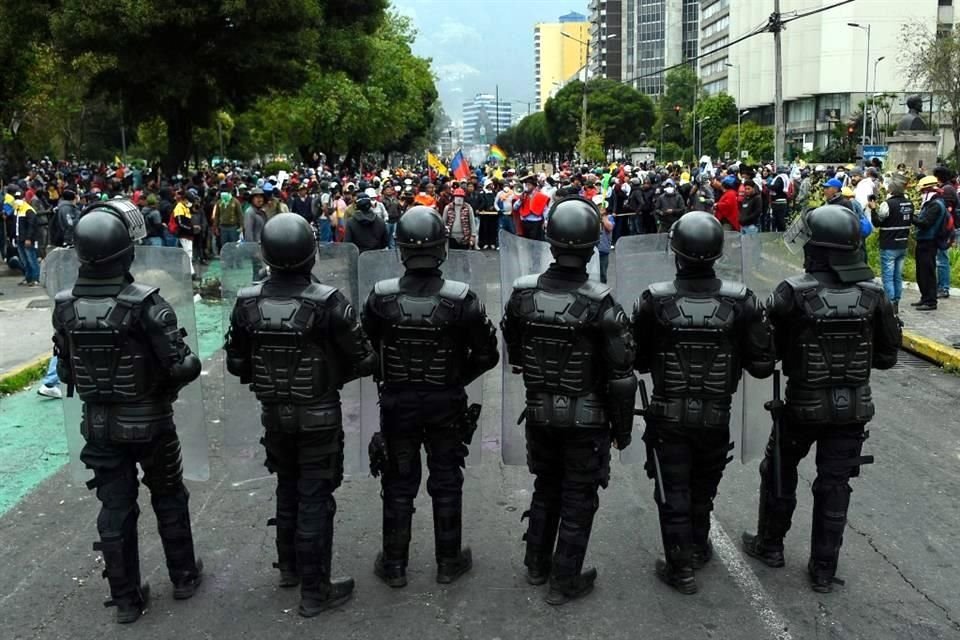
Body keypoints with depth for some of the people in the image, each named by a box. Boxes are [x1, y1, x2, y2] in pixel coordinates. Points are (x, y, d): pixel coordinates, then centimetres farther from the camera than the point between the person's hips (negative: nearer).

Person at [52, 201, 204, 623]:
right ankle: (183, 576, 33)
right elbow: (182, 367, -23)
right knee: (169, 500, 18)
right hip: (149, 423, -3)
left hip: (98, 425, 3)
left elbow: (65, 373, 2)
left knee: (115, 512, 13)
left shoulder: (66, 307, -7)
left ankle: (126, 599, 23)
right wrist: (192, 364, -1)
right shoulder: (145, 304, -23)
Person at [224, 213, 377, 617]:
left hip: (273, 413, 5)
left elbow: (236, 363, 1)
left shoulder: (248, 303, -8)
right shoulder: (327, 303, -21)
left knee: (287, 490, 23)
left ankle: (289, 568, 39)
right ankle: (314, 591, 14)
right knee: (315, 499, 5)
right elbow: (364, 360, -15)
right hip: (318, 416, -5)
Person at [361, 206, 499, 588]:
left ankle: (394, 565, 25)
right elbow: (487, 355, -9)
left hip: (397, 403, 1)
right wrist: (458, 378, 8)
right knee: (446, 485, 15)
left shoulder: (381, 298, -14)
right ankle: (449, 562, 27)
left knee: (398, 486, 14)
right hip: (447, 404, -1)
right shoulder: (461, 299, -18)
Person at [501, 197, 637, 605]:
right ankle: (565, 582, 21)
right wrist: (623, 427, -2)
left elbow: (513, 354, 6)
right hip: (586, 419, -4)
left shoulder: (523, 294, -9)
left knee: (545, 488, 23)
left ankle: (537, 565, 37)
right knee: (578, 499, 11)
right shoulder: (600, 304, -21)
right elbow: (621, 376, -16)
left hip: (539, 414, 4)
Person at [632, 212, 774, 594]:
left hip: (668, 415, -2)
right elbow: (762, 364, -8)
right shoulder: (740, 301, -13)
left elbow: (637, 361, -5)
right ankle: (699, 549, 43)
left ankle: (681, 568, 18)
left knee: (673, 494, 12)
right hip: (717, 416, 2)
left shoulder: (655, 301, -16)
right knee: (703, 488, 24)